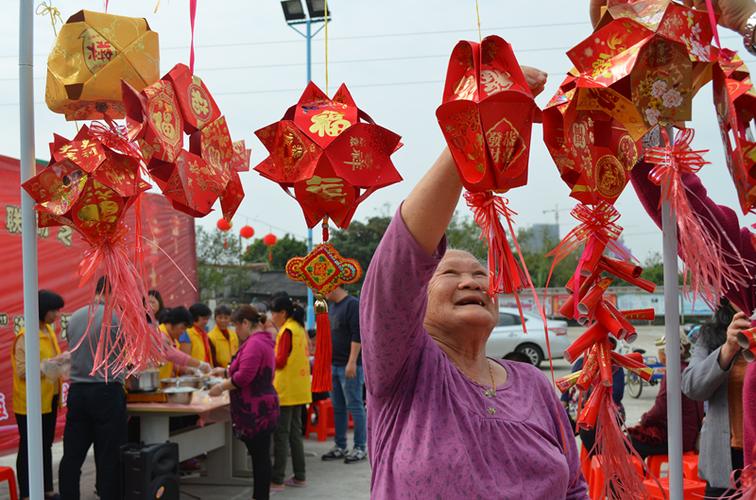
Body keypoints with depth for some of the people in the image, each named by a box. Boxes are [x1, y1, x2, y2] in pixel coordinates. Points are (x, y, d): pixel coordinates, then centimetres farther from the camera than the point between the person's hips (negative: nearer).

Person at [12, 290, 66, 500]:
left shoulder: (49, 330, 8)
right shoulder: (26, 336, -17)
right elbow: (23, 371, -20)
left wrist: (61, 361, 2)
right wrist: (53, 362, -26)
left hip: (49, 399, 8)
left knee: (46, 445, 16)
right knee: (28, 448, 2)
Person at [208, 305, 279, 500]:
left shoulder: (254, 343, -18)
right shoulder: (263, 341, 16)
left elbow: (244, 376, -25)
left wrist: (222, 386, -12)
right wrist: (228, 372, 18)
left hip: (255, 411, -10)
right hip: (261, 409, 10)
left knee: (259, 456, -4)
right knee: (260, 456, 14)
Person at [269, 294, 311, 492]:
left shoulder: (287, 330, -14)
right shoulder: (299, 328, 12)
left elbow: (280, 361, -16)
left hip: (286, 391, -9)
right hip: (299, 389, 9)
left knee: (281, 434, -5)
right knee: (295, 431, 14)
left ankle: (277, 480, -2)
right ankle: (299, 476, 18)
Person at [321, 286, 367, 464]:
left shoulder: (353, 305, -11)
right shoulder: (331, 306, 16)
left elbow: (357, 335, -18)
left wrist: (352, 362, -22)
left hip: (349, 366, -9)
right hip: (333, 365, 9)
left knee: (354, 406, -4)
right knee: (338, 408, 11)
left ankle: (360, 448, 2)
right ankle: (340, 446, 18)